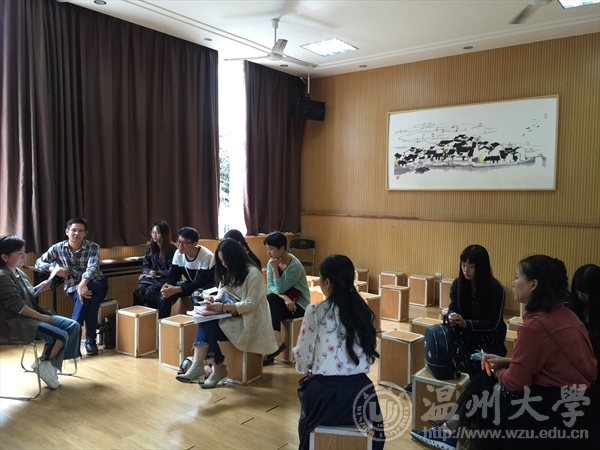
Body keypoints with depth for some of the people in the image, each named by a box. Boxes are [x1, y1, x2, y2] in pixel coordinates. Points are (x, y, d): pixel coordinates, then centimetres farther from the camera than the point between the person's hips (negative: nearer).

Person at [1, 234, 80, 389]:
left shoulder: (18, 272, 13)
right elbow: (17, 305, -22)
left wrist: (40, 288, 1)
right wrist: (41, 317, -17)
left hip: (32, 316, 10)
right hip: (15, 323, -10)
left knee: (73, 326, -3)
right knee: (61, 335, -23)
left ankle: (52, 364, 0)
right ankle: (44, 364, 1)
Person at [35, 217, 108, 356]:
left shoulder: (93, 247, -7)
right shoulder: (58, 248, 0)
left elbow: (92, 267, -22)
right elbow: (39, 263, 5)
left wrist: (83, 284, -41)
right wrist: (54, 269, -16)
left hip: (96, 284, 0)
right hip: (73, 286, 1)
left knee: (86, 295, -35)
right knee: (90, 299, -33)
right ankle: (90, 340, -27)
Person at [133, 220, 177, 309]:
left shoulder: (172, 249, -10)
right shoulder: (151, 247, 8)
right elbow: (144, 266, 11)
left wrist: (156, 272, -12)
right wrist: (149, 272, -11)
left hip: (167, 280, -5)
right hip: (152, 278, 5)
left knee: (148, 292, -29)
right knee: (138, 291, -24)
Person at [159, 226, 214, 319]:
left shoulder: (207, 256, -29)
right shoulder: (178, 253, -10)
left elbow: (201, 283, -31)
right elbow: (173, 275, -6)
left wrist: (176, 289, -40)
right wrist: (167, 285, -31)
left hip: (207, 285, -6)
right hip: (190, 283, 6)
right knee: (165, 293, -17)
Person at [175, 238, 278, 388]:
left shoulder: (253, 273, -15)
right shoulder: (228, 271, 10)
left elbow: (250, 304, -20)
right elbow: (222, 292, 11)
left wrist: (223, 307, -26)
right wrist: (215, 299, -13)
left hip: (247, 319, -7)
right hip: (230, 315, 7)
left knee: (207, 329, -25)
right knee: (205, 325, -26)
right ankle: (198, 365, -26)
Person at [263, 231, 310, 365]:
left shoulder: (295, 266, -23)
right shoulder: (271, 262, -3)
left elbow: (280, 289, -23)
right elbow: (270, 287, -8)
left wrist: (275, 268, -25)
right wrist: (284, 297, -25)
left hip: (298, 303, -6)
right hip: (284, 300, 6)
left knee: (269, 307, -27)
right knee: (267, 303, -26)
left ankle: (276, 343, -16)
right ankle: (276, 343, -24)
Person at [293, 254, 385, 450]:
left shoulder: (316, 311, -12)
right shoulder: (364, 311, 2)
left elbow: (303, 357, -6)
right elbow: (368, 355, 8)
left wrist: (309, 371, 15)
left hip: (326, 393, -4)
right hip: (361, 392, 4)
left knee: (305, 387, 29)